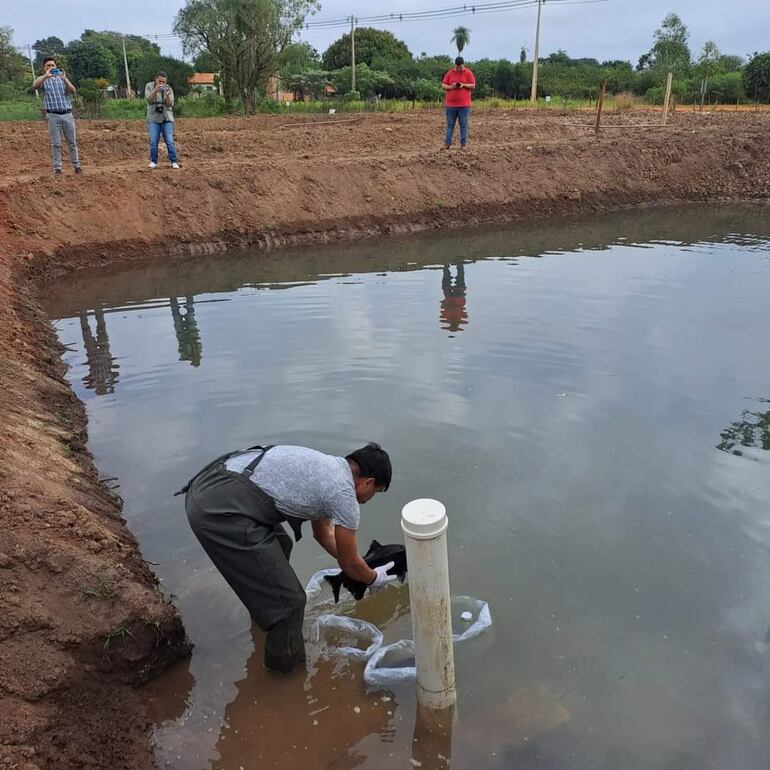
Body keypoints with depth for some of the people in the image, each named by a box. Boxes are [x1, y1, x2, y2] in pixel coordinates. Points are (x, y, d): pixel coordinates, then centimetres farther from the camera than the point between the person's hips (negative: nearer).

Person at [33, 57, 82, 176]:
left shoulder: (63, 78, 13)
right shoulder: (43, 80, 7)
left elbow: (73, 91, -4)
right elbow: (35, 86, -16)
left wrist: (64, 79, -19)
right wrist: (46, 75, -27)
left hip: (67, 114, 2)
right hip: (53, 116, -2)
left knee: (72, 142, 4)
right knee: (56, 144, -1)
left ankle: (76, 165, 11)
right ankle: (57, 167, 1)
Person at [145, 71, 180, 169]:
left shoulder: (168, 88, 0)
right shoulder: (149, 86, -1)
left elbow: (170, 105, -9)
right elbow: (149, 100, -14)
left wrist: (168, 95, -28)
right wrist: (155, 90, -29)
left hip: (167, 119, 0)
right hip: (153, 119, 0)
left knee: (170, 141, -8)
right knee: (153, 142, -6)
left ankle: (174, 162, -3)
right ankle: (153, 162, 4)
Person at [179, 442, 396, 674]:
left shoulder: (326, 466, 23)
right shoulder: (344, 494, -4)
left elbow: (323, 533, 38)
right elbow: (349, 563, 11)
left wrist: (356, 564, 45)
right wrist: (373, 579, 30)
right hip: (221, 511, -10)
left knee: (279, 545, 33)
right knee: (287, 600, 0)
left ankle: (264, 611, 55)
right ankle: (287, 664, 23)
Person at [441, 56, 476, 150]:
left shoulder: (468, 73, 2)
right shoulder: (449, 73, 7)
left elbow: (473, 85, 0)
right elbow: (443, 85, 7)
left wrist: (463, 85, -15)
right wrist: (450, 87, -12)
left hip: (464, 105, -1)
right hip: (450, 104, 2)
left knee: (463, 125, 0)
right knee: (450, 124, 3)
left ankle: (463, 144, 4)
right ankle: (447, 144, 5)